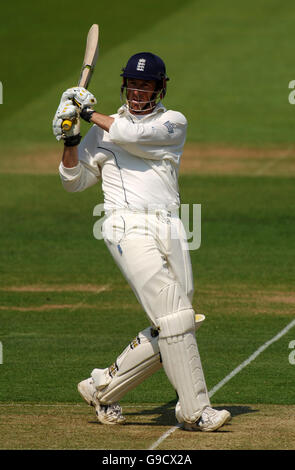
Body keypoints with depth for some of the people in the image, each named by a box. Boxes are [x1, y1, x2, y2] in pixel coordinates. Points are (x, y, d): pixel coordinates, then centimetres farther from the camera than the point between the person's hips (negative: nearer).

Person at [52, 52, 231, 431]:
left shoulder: (173, 123, 11)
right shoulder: (103, 130, 15)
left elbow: (133, 135, -7)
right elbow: (74, 181, 15)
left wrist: (91, 113, 3)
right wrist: (70, 139, 1)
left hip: (170, 229, 3)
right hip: (128, 227, -3)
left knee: (173, 330, 0)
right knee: (175, 318, -16)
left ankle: (102, 387, 14)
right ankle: (195, 411, -14)